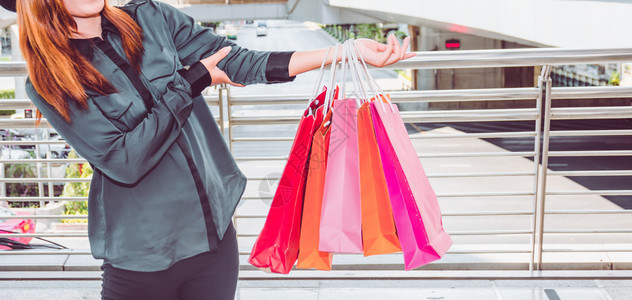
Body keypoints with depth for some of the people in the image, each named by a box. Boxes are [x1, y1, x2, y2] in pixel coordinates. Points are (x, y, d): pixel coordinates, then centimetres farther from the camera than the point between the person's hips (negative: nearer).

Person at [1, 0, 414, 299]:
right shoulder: (49, 84, -8)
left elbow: (239, 63, -3)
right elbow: (124, 161, -17)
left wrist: (344, 51, -12)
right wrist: (190, 82, -14)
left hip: (216, 232, 4)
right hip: (141, 257, -3)